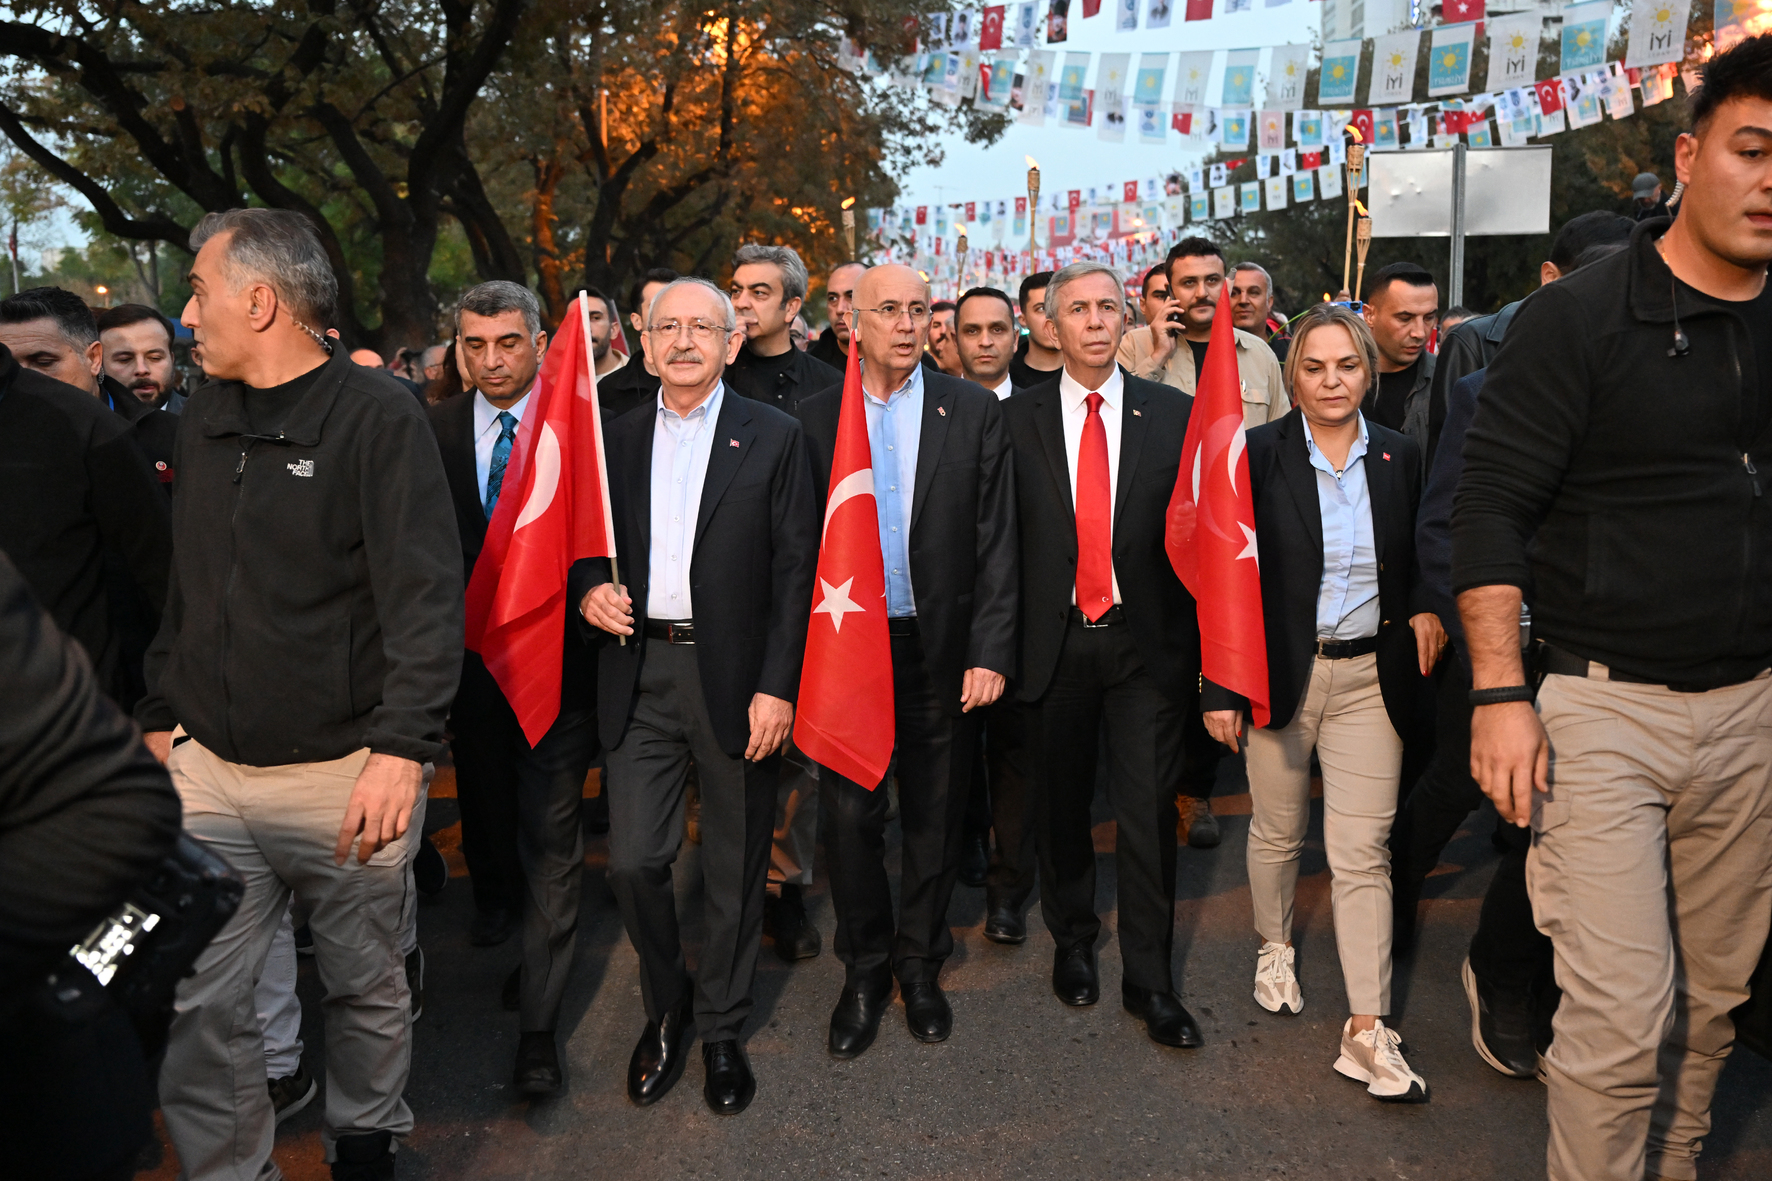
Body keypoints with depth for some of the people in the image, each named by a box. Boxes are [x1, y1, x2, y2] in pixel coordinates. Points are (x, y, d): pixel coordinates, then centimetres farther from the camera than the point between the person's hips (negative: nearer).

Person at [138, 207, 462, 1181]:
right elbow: (186, 594, 19)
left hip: (346, 775, -5)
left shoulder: (377, 418, -10)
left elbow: (425, 597, -15)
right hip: (209, 771, 5)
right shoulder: (207, 425, 10)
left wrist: (401, 748, -21)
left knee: (367, 988, 13)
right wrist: (159, 718, 16)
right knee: (193, 1004, 5)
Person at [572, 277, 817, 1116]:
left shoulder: (774, 437, 0)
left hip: (735, 676, -2)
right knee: (632, 860, 2)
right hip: (639, 676, 3)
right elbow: (592, 547, 18)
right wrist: (589, 590, -6)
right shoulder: (617, 439, 11)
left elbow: (795, 569, -4)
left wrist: (776, 686, -11)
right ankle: (665, 1006, 28)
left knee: (735, 866, 9)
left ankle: (720, 1029, 29)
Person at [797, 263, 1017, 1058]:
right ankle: (865, 971, 29)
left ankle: (921, 966, 32)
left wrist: (989, 651, -8)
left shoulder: (974, 412, 1)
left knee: (935, 818, 12)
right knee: (850, 819, 9)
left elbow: (996, 540, -2)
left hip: (940, 648, 0)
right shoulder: (815, 419, 3)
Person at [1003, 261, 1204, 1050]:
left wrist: (1196, 639, -1)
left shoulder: (1174, 414, 3)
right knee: (1061, 802, 14)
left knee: (1149, 810, 2)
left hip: (1146, 639, 0)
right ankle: (1072, 941, 36)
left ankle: (1149, 978, 17)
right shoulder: (1016, 420, 2)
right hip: (1054, 639, 1)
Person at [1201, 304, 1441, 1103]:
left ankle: (1367, 1030, 5)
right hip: (1279, 671, -1)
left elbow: (1416, 565, 17)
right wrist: (1219, 686, -9)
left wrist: (1424, 611, -2)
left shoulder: (1399, 459, 4)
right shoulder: (1257, 455, -6)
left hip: (1369, 678, 2)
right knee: (1277, 831, 14)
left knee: (1363, 851, -1)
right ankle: (1274, 946, 42)